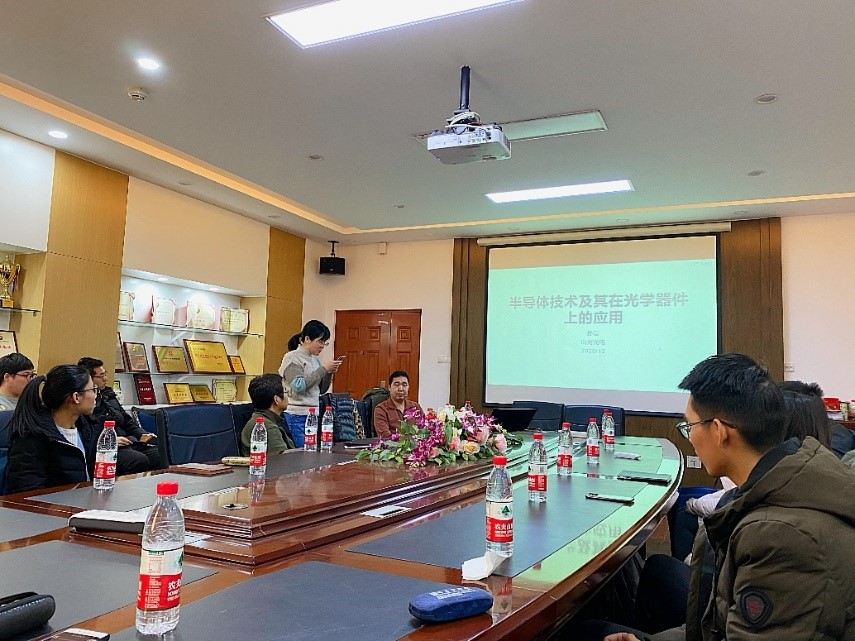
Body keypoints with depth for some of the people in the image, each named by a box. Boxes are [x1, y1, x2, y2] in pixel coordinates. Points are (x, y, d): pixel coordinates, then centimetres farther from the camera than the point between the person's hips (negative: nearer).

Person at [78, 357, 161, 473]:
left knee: (159, 455, -16)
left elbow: (127, 420, 28)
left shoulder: (108, 395, 23)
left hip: (127, 441, 8)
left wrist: (142, 435, 13)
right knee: (140, 460, -33)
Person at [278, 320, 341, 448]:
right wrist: (323, 368, -16)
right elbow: (298, 386, -19)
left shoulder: (315, 359, 13)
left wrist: (329, 373, 0)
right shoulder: (292, 358, -6)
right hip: (297, 416, -7)